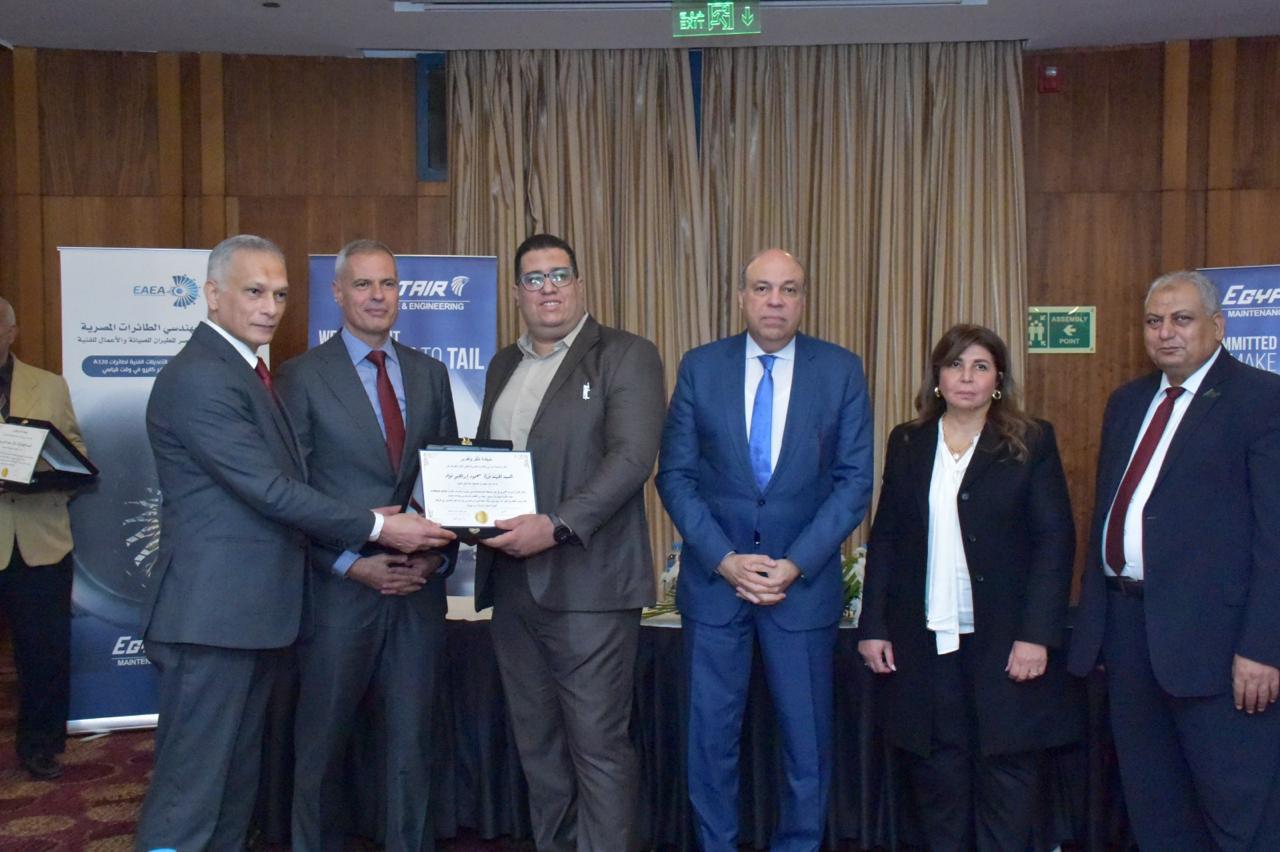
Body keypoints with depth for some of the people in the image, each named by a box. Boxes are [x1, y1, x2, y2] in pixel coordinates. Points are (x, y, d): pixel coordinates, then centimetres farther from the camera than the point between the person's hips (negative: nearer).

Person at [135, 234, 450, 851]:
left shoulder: (246, 372, 16)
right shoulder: (198, 378, -15)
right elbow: (272, 490, -19)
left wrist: (355, 542, 8)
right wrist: (376, 528, -13)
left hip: (254, 610, 10)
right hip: (212, 613, -10)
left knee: (237, 784, 17)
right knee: (190, 794, -2)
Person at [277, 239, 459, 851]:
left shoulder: (429, 374, 10)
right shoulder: (301, 377, -2)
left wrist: (440, 555, -3)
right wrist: (353, 565, -13)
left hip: (419, 589, 3)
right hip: (339, 590, -3)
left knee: (412, 742, 11)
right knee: (321, 747, 11)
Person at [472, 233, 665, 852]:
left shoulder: (625, 356, -2)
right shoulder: (502, 366, 19)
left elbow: (633, 457, -14)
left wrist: (556, 526, -22)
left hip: (587, 582, -6)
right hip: (511, 580, 6)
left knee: (598, 743, -2)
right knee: (536, 743, 13)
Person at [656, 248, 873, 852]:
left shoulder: (841, 370, -1)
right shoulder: (700, 367, 1)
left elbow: (854, 480, -2)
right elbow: (675, 475, 0)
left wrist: (795, 565, -11)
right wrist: (724, 560, -11)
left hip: (805, 579, 0)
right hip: (713, 576, 1)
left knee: (808, 739, 9)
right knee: (711, 735, 9)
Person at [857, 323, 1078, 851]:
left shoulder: (1032, 443, 1)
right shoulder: (907, 443, 9)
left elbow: (1055, 540, -4)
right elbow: (885, 539, 8)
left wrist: (1037, 634, -12)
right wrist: (873, 626, 2)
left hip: (1004, 642, -2)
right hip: (924, 643, 2)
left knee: (1006, 774, 6)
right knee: (936, 778, 8)